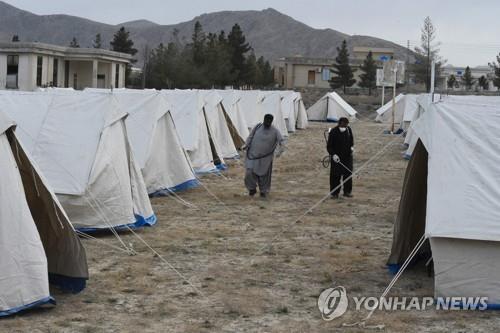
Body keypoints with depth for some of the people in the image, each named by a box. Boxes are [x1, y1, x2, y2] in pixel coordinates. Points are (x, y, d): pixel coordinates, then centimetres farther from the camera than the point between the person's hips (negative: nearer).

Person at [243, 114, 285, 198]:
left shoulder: (274, 131, -5)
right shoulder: (257, 127, 0)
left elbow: (281, 141, -11)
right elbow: (250, 137, 7)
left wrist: (280, 151, -29)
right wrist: (246, 145, -9)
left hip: (265, 158, -1)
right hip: (253, 155, 1)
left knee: (264, 175, 6)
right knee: (250, 172, -10)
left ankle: (263, 191, 27)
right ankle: (252, 189, 13)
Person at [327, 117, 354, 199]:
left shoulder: (349, 130, 1)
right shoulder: (333, 132, -13)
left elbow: (351, 140, 20)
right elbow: (329, 146, -10)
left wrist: (352, 146, 0)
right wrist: (333, 154, -24)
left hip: (347, 156, 4)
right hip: (336, 157, -4)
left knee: (348, 174, 7)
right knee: (335, 175, -2)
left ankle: (347, 191, 20)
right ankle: (334, 193, 7)